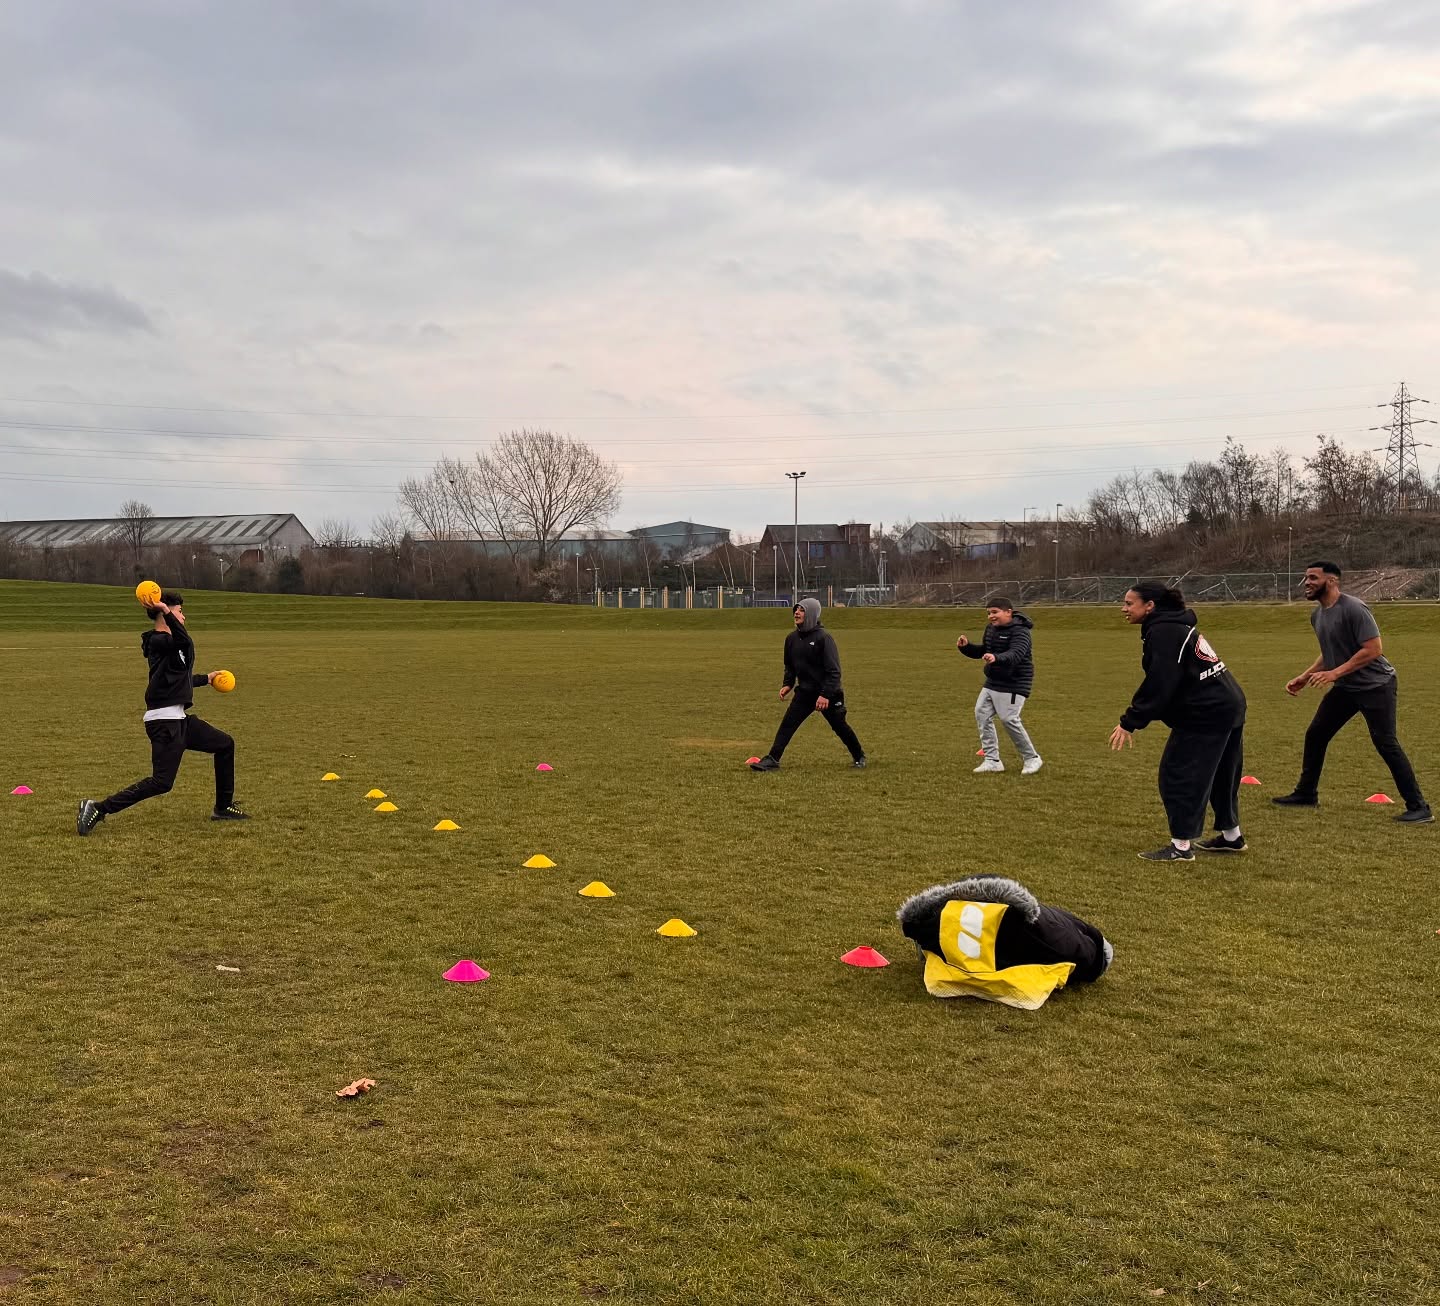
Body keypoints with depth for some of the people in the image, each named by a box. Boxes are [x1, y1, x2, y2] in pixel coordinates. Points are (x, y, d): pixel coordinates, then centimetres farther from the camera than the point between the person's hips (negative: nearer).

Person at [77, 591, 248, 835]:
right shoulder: (158, 641, -13)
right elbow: (184, 641, -36)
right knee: (161, 782, -16)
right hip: (164, 721, -11)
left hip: (179, 719, 11)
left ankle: (223, 808, 26)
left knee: (225, 744, 19)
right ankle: (98, 809, -8)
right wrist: (166, 612, -47)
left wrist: (205, 678, 46)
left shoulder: (170, 642, 17)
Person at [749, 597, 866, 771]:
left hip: (828, 693, -5)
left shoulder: (823, 637, -16)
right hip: (804, 692, 5)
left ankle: (859, 756, 31)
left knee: (840, 726, 9)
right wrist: (788, 684, 5)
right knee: (787, 724, -8)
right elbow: (790, 665, 18)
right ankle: (772, 759, -8)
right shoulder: (792, 638, 2)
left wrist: (826, 695, -23)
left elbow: (833, 670, -18)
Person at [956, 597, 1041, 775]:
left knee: (1009, 719, -13)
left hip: (1013, 685, -9)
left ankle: (1031, 758, 6)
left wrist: (996, 658, -55)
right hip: (992, 683, 9)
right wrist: (966, 647, 4)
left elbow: (1015, 654, -36)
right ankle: (992, 760, 9)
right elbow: (983, 651, 23)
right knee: (981, 714, 2)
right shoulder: (991, 628, 10)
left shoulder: (1019, 631, -18)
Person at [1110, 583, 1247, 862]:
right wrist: (1134, 718, 17)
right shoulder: (1175, 625, 16)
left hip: (1205, 714, -10)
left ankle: (1181, 846, 0)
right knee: (1220, 775, 21)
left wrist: (1130, 722, -19)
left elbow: (1159, 684, -22)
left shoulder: (1162, 632, -16)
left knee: (1178, 775, -4)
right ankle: (1232, 836, 34)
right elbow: (1162, 680, 19)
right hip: (1229, 706, 11)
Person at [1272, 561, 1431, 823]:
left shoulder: (1353, 609, -21)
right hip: (1345, 688, 9)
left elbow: (1373, 649, -25)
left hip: (1376, 686, -9)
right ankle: (1306, 794, 23)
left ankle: (1418, 808, -4)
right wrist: (1304, 677, 11)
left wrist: (1335, 673, -28)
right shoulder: (1317, 614, 7)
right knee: (1315, 735, 9)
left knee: (1386, 744, -11)